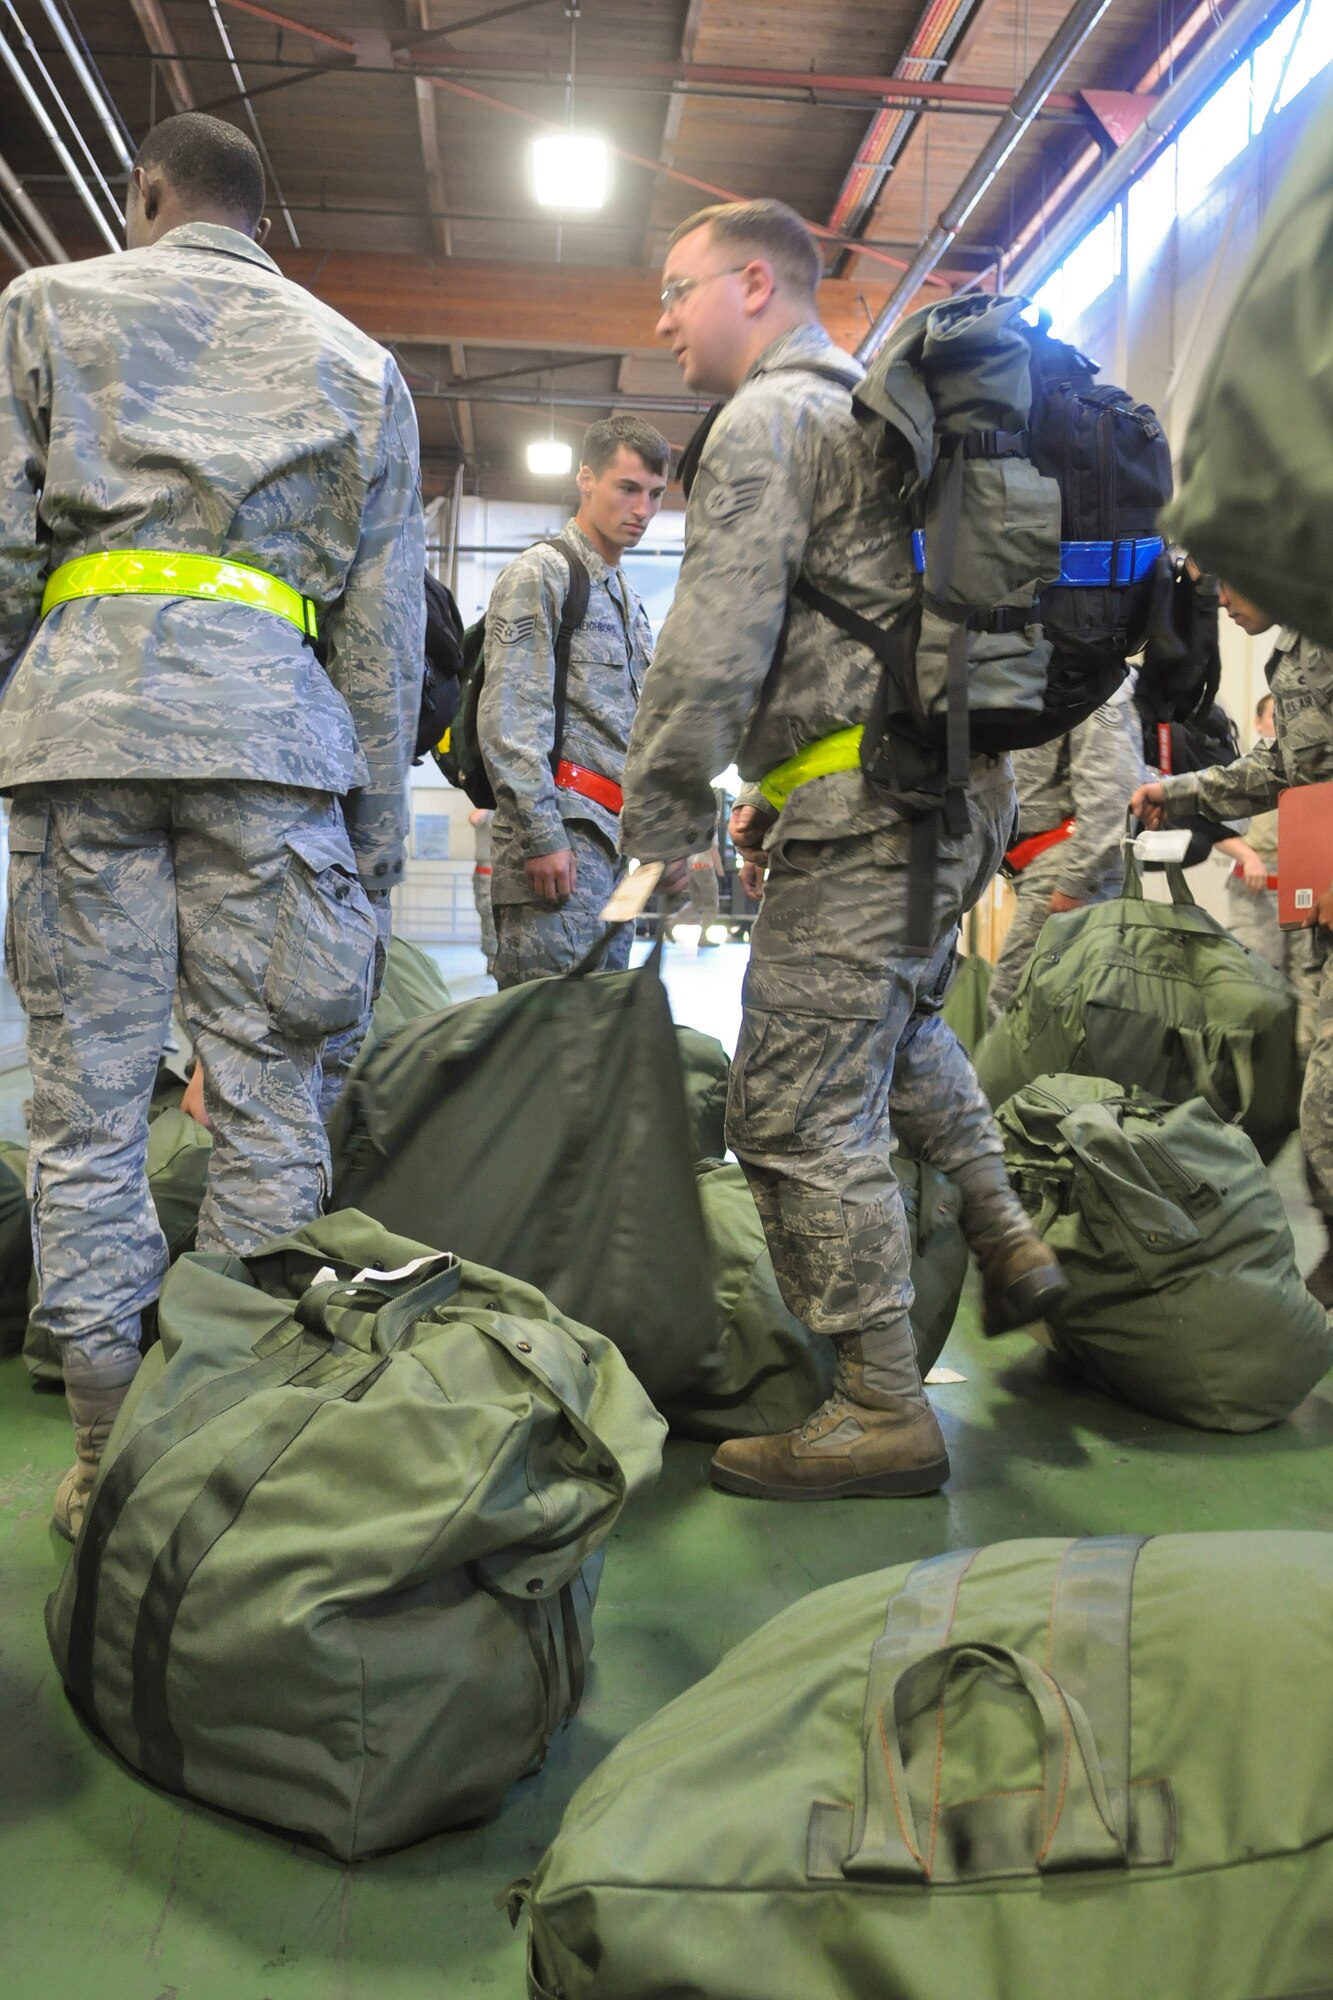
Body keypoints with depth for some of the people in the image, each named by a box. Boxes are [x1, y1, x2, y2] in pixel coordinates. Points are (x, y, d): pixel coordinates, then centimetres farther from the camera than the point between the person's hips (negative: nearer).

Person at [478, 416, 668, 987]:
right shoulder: (539, 574, -2)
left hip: (616, 839, 9)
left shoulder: (628, 602, 25)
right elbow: (507, 718, -13)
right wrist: (542, 835, -20)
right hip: (562, 834, -9)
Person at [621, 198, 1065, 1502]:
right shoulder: (871, 410, 26)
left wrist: (659, 815, -6)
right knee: (899, 1021, 30)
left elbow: (713, 646, -17)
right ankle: (1006, 1240, 31)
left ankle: (882, 1413, -1)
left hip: (866, 809, -11)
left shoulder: (767, 418, -6)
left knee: (799, 1110, -7)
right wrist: (784, 793, 25)